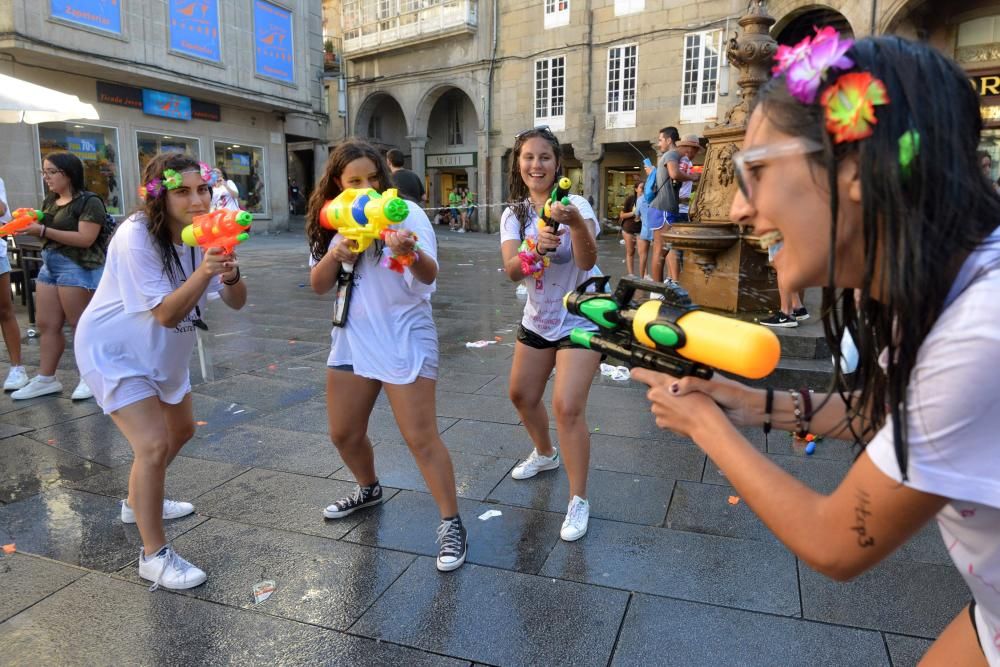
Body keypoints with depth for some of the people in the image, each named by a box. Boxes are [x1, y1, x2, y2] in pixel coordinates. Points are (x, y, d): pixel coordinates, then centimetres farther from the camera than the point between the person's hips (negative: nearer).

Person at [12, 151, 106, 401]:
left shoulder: (89, 202, -10)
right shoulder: (50, 201, 16)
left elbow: (86, 239, -19)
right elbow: (48, 233, 24)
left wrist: (43, 230, -20)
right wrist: (30, 224, 3)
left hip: (78, 267, -8)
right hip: (49, 265, 8)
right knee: (46, 325, 7)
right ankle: (46, 378, 14)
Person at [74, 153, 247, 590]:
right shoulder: (135, 238, -28)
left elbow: (236, 302, -15)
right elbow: (167, 313, -33)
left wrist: (229, 273, -36)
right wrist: (202, 273, -46)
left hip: (163, 352, 8)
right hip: (114, 351, -8)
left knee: (180, 430, 21)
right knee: (153, 445, -16)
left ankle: (138, 503, 46)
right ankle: (153, 556, -1)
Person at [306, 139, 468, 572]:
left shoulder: (405, 212, -12)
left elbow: (428, 276, -23)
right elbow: (318, 286, 2)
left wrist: (409, 252, -44)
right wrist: (334, 255, -18)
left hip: (403, 340, -6)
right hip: (352, 339, 6)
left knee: (420, 438, -6)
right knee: (343, 434, 16)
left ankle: (451, 525, 8)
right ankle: (369, 490, 44)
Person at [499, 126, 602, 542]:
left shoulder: (575, 204, -17)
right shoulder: (513, 214, -3)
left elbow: (587, 263, -32)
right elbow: (511, 271, -18)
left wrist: (576, 224, -50)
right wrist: (537, 247, -38)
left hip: (580, 318, -6)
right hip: (537, 319, 6)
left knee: (567, 406, -15)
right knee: (522, 395, 18)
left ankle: (578, 501, 1)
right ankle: (544, 454, 47)